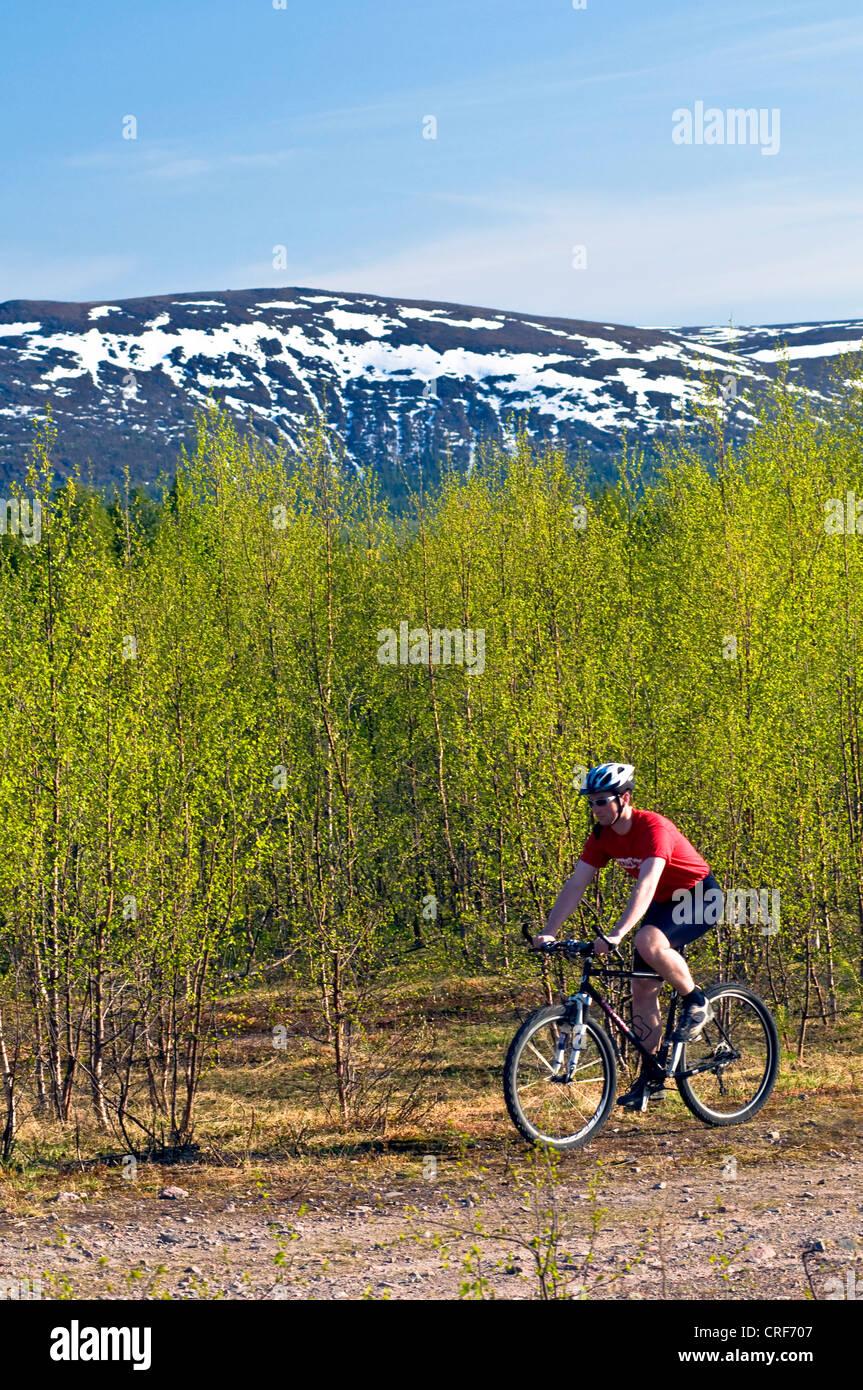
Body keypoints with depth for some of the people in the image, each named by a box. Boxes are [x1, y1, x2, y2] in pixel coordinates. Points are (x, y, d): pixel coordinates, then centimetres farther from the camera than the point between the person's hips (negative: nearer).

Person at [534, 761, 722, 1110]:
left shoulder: (653, 828, -29)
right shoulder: (602, 836, -7)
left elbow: (645, 886, -40)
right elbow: (575, 886, -8)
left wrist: (616, 935, -49)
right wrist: (548, 932, -20)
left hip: (700, 897, -8)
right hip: (664, 903, 8)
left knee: (648, 941, -35)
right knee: (642, 989, 0)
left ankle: (697, 1003, -12)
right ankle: (651, 1078, 8)